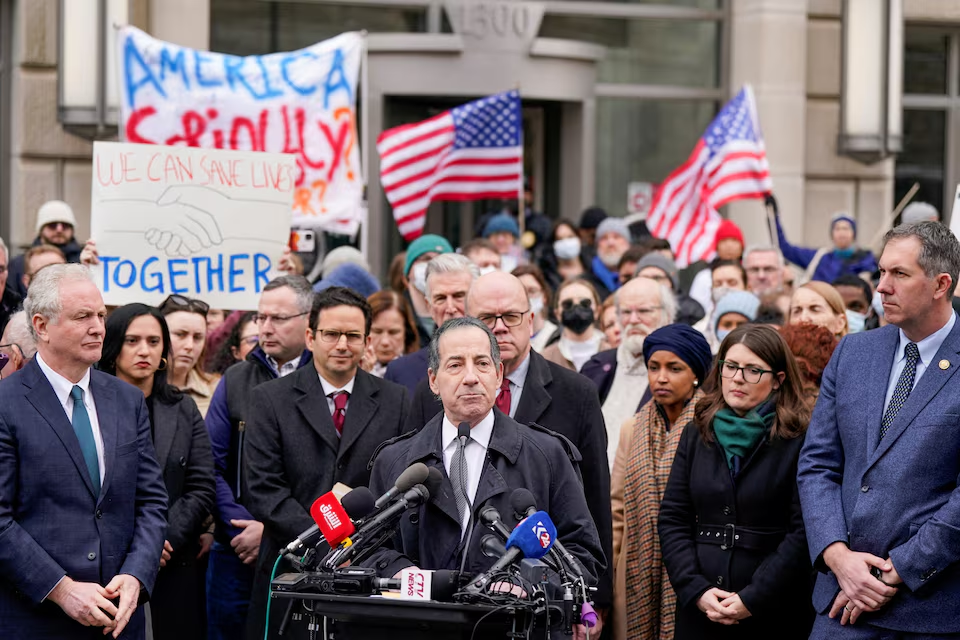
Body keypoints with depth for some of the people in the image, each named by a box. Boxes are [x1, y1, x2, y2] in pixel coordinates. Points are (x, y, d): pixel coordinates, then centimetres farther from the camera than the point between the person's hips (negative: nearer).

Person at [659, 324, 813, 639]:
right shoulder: (695, 437, 11)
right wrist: (696, 590, -7)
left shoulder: (799, 441, -4)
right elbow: (672, 520, 7)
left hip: (774, 614, -4)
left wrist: (753, 600, -14)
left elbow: (804, 533, -10)